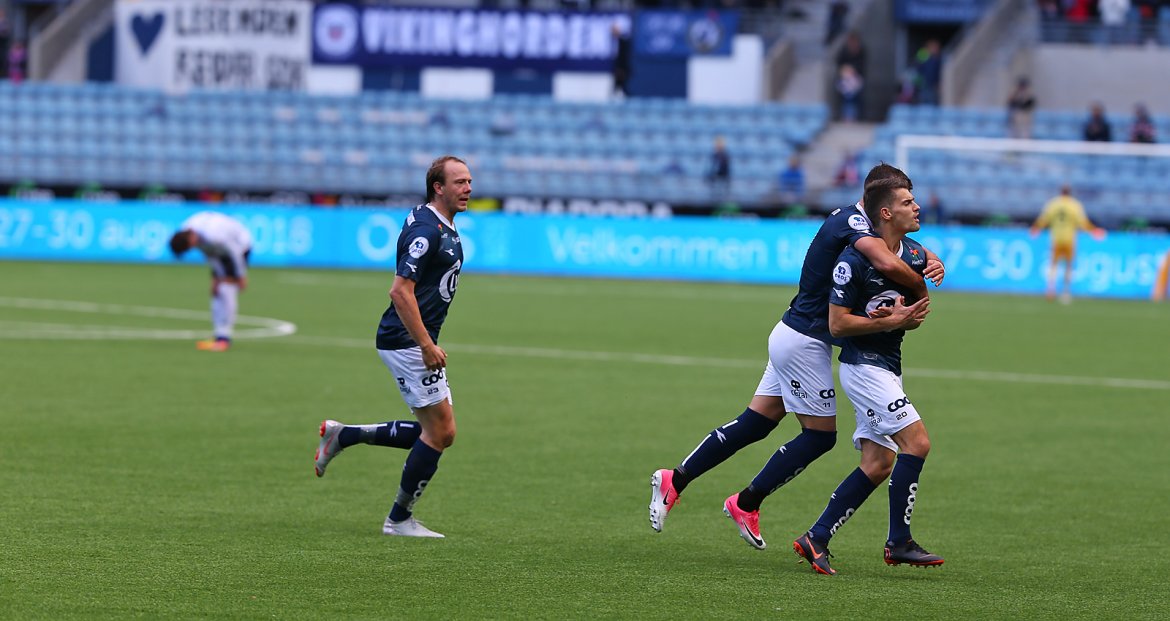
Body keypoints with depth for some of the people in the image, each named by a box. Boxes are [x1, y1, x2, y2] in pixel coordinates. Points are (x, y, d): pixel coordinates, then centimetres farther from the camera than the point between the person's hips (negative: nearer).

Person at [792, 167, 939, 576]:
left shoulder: (915, 255, 6)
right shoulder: (854, 260, -16)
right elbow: (837, 324, -15)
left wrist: (906, 317, -8)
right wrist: (891, 322, -19)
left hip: (888, 367, 8)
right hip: (863, 365, -8)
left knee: (878, 465, 4)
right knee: (916, 441, -16)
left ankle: (816, 539, 8)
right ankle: (899, 543, -10)